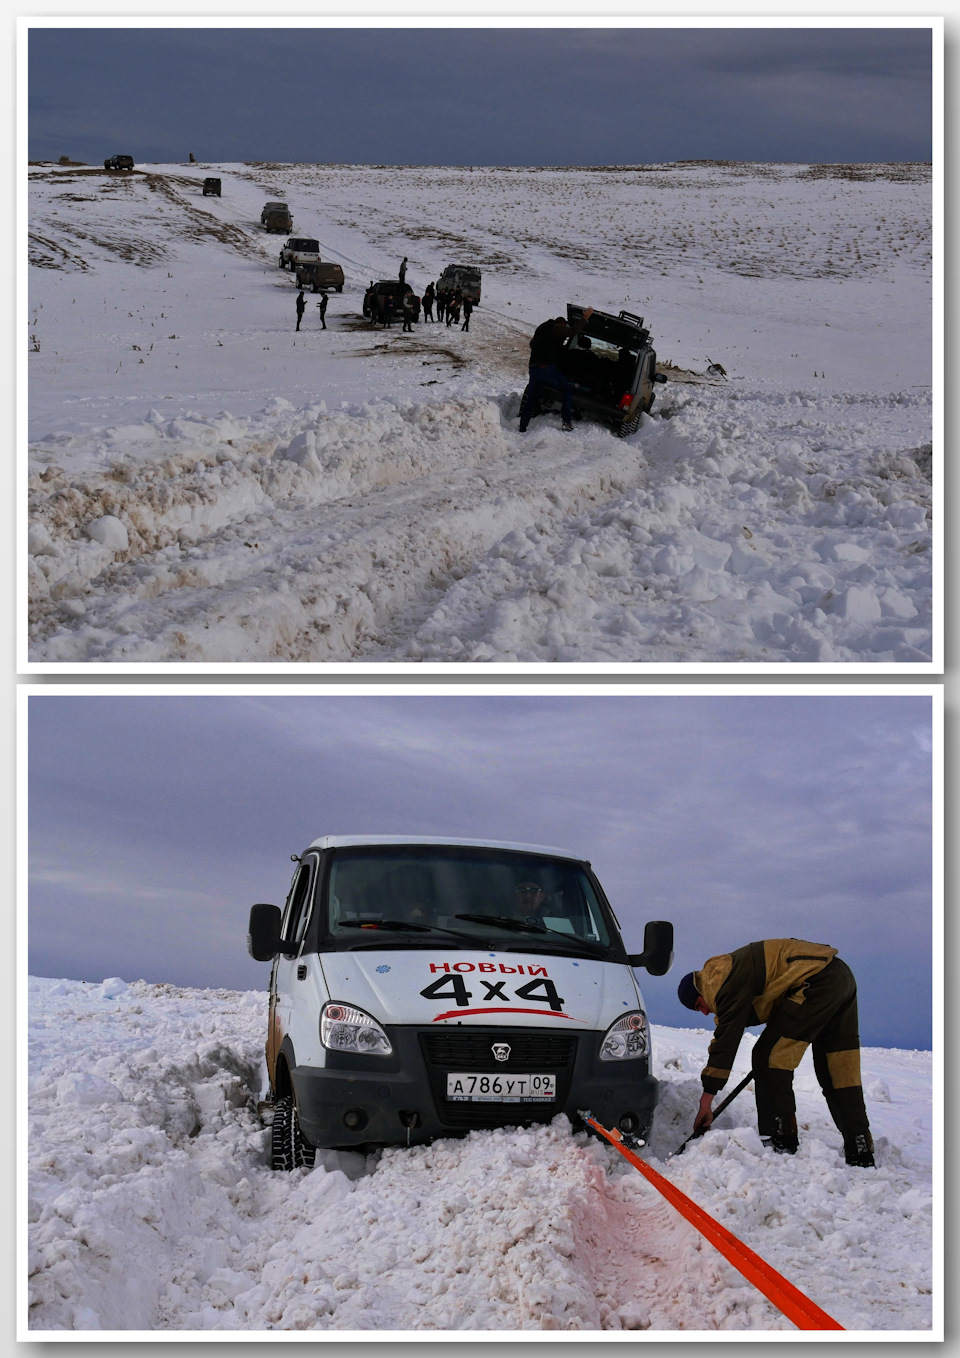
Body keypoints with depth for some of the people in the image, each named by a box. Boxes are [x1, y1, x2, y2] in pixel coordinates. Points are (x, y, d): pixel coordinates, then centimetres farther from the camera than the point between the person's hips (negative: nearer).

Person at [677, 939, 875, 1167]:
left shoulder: (724, 982, -9)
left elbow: (726, 1038, -11)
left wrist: (707, 1098, -8)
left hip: (817, 980, -11)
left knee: (768, 1056, -5)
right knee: (840, 1072, 11)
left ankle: (779, 1144, -6)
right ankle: (861, 1157, 11)